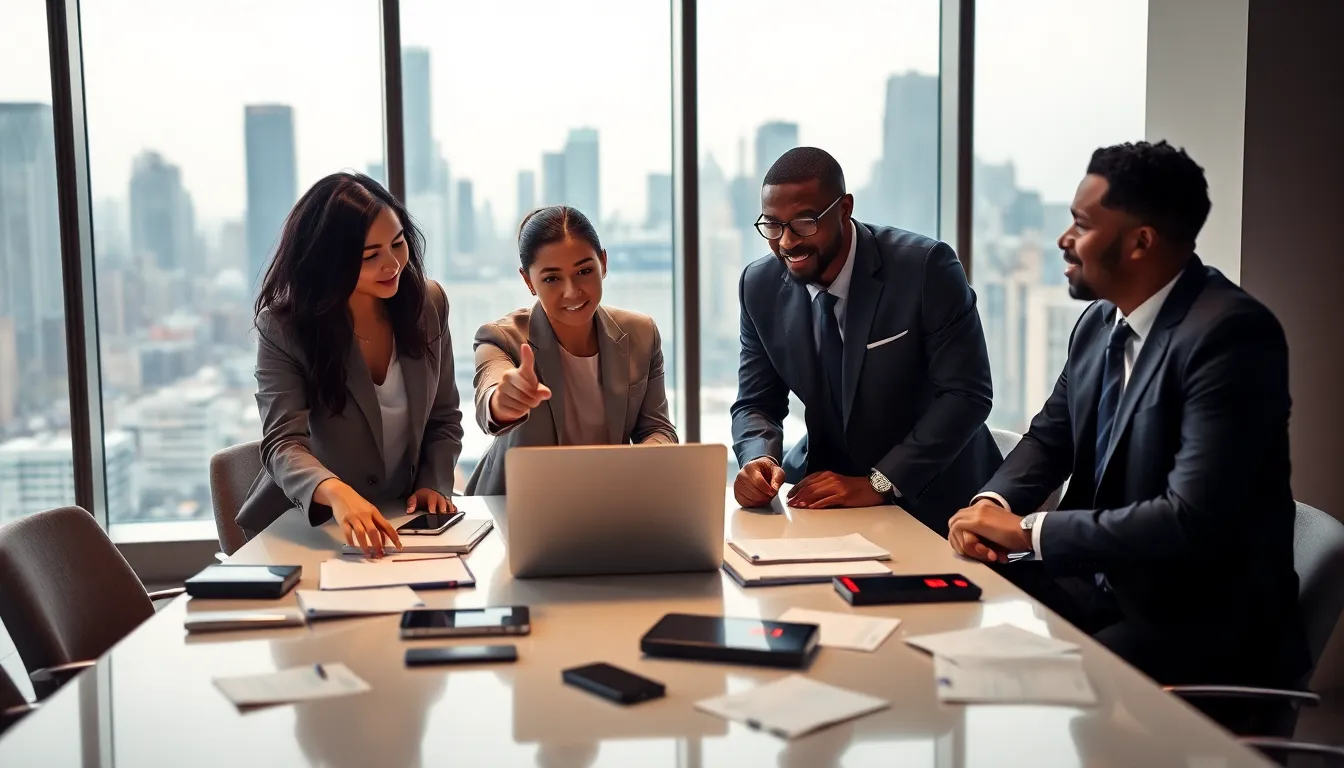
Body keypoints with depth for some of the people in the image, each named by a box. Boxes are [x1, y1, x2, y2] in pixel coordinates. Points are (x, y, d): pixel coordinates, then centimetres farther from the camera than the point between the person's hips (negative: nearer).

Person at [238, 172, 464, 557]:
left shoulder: (428, 302, -2)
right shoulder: (283, 327, -14)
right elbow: (283, 444, -25)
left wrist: (434, 483, -10)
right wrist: (336, 491, -45)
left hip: (400, 522, 3)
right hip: (308, 527, -3)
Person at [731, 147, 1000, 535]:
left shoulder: (926, 267, -18)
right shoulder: (760, 286, -4)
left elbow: (967, 395, -18)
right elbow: (755, 404, 1)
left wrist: (879, 483, -25)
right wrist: (760, 458, -21)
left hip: (933, 494, -4)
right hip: (829, 481, 4)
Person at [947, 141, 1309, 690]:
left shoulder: (1231, 333, -22)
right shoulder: (1100, 321, 4)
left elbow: (1193, 519, -28)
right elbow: (1050, 436, 15)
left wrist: (1027, 530, -22)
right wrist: (993, 503, -7)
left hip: (1208, 619, -7)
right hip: (1106, 582, 8)